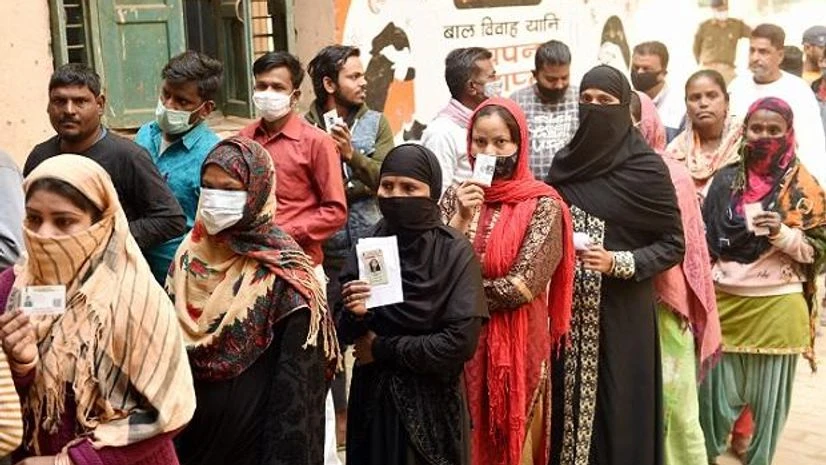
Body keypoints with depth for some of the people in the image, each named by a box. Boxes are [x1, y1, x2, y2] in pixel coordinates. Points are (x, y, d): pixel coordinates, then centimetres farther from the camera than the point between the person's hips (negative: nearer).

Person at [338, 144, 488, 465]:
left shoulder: (455, 252, -13)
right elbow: (345, 335, 2)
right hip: (372, 397, 3)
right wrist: (355, 316, -20)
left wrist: (383, 349, -12)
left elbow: (462, 341, -19)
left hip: (432, 401, -3)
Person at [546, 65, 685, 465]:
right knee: (571, 402, 9)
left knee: (618, 408, 3)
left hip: (622, 310, -4)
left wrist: (618, 263, -18)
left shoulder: (647, 168, -7)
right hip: (570, 308, 4)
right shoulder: (566, 163, 6)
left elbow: (674, 245, -5)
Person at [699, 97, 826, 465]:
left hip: (777, 307, -1)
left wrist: (782, 234, -18)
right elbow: (706, 240, 9)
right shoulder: (726, 180, 5)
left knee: (769, 396, 8)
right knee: (716, 393, 7)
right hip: (725, 302, 2)